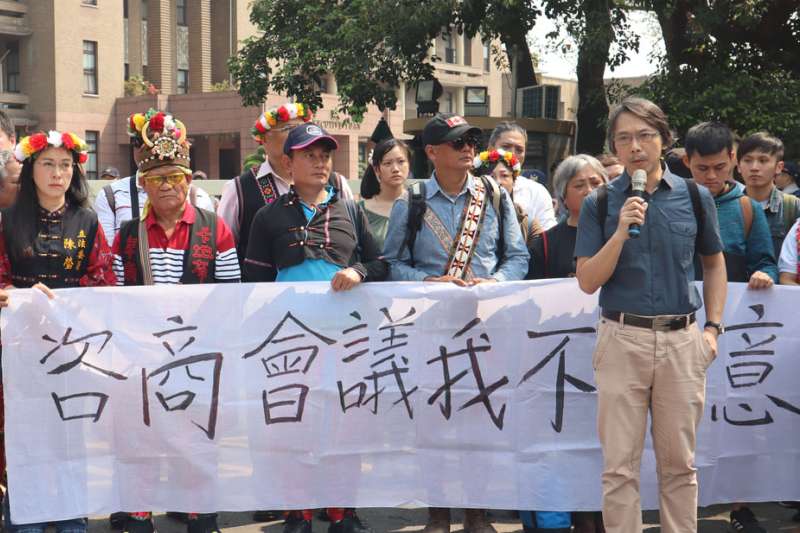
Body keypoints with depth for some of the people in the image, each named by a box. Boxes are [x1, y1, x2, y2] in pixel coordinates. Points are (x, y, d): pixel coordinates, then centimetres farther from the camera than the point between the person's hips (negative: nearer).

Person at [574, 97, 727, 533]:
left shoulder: (694, 197, 4)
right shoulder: (600, 203, 0)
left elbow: (714, 262, 17)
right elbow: (587, 282, -5)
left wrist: (713, 327, 8)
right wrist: (621, 232, -17)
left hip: (682, 340, 1)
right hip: (622, 338, -1)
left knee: (679, 463, 9)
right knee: (620, 465, 2)